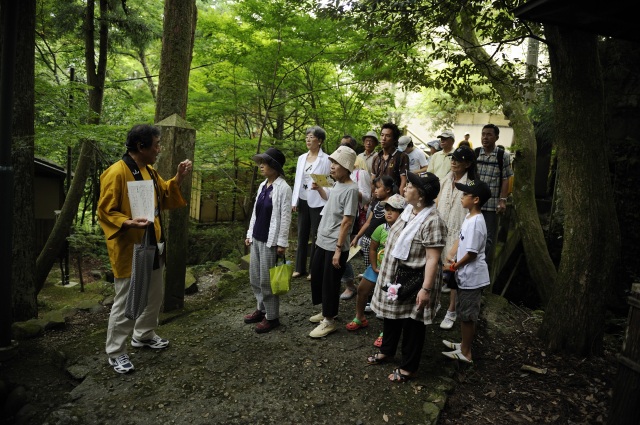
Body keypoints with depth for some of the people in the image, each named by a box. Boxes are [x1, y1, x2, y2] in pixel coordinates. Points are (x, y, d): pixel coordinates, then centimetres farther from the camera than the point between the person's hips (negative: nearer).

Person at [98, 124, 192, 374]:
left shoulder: (150, 172, 9)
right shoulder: (116, 173, -18)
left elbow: (163, 198, 15)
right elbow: (105, 212, -16)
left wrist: (178, 179, 1)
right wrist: (128, 223, -33)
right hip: (130, 250, -9)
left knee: (155, 295, 20)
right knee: (126, 303, 1)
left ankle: (143, 336, 39)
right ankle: (116, 352, 19)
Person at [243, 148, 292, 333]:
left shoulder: (283, 188, -13)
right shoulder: (262, 185, 9)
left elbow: (285, 217, -15)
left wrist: (282, 243, -17)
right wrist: (250, 234, 14)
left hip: (270, 241, -8)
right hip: (257, 239, 8)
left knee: (267, 280, 0)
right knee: (254, 278, 16)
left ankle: (272, 317, 16)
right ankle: (261, 309, 33)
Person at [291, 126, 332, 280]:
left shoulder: (326, 159, -9)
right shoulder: (301, 158, 9)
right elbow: (297, 180, 10)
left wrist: (319, 187, -22)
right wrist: (294, 201, 7)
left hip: (317, 202, -6)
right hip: (303, 201, 6)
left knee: (316, 236, 4)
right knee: (302, 235, 12)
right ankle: (300, 268, 24)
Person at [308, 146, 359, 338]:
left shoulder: (351, 189, -19)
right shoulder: (337, 184, 8)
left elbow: (347, 222, -20)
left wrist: (338, 249, -20)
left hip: (335, 245, -10)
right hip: (322, 241, 10)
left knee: (330, 283, 3)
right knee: (316, 277, 20)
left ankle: (329, 321, 21)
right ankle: (325, 312, 39)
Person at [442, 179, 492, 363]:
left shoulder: (475, 222, -24)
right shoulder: (469, 217, 6)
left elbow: (472, 253, -23)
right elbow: (461, 239, 16)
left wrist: (455, 265, -9)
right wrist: (450, 254, 0)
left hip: (472, 276, -10)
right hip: (466, 275, 10)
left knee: (467, 315, 4)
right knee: (463, 313, 22)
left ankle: (466, 353, 18)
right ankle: (464, 344, 38)